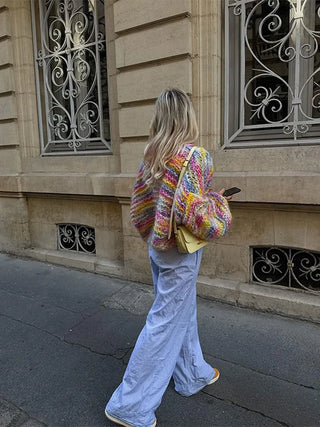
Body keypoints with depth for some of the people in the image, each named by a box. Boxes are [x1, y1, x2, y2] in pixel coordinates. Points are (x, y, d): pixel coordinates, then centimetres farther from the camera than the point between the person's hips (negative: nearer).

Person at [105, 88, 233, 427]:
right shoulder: (194, 156, -19)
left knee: (182, 312, 22)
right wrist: (218, 202, -7)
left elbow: (140, 204, 7)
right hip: (180, 250, -8)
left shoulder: (152, 155, 3)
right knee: (166, 322, 5)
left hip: (157, 245, 8)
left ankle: (193, 374, 44)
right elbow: (194, 212, -24)